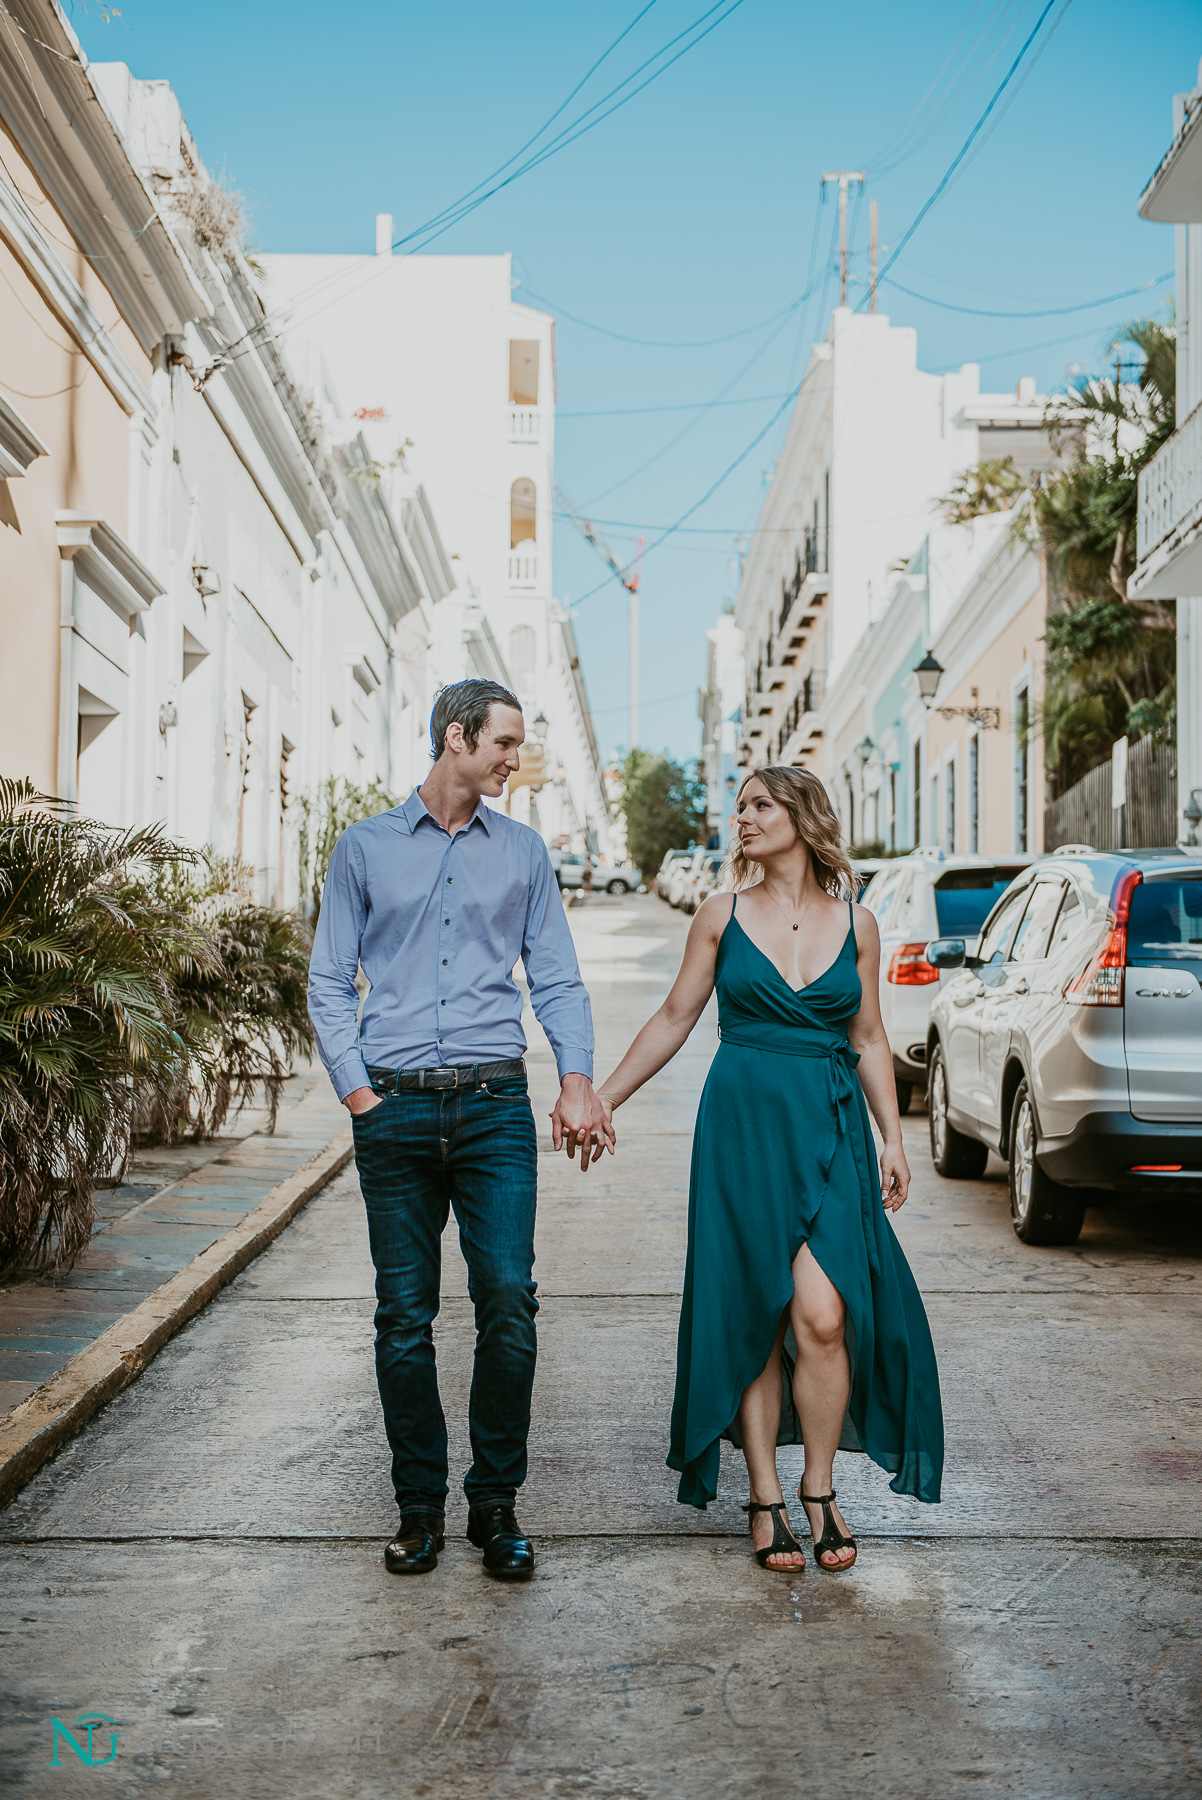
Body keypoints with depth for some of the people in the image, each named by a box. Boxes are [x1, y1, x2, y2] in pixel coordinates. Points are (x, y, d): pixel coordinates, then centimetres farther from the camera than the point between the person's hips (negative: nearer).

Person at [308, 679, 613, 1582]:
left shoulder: (524, 850, 13)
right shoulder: (365, 847, 9)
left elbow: (557, 979, 12)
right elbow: (330, 982, 8)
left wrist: (578, 1080, -2)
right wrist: (357, 1091, -3)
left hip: (496, 1106, 1)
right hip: (395, 1109, 0)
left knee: (508, 1299, -8)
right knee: (404, 1315, 3)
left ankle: (497, 1502, 6)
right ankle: (420, 1503, 15)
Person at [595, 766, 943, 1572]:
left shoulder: (856, 923, 7)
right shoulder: (723, 915, 4)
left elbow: (870, 1039, 12)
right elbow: (674, 1019, 10)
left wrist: (894, 1140, 6)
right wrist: (601, 1100, 8)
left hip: (832, 1131, 0)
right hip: (743, 1123, 0)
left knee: (822, 1316, -11)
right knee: (754, 1319, 1)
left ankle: (820, 1489, 6)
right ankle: (766, 1497, 11)